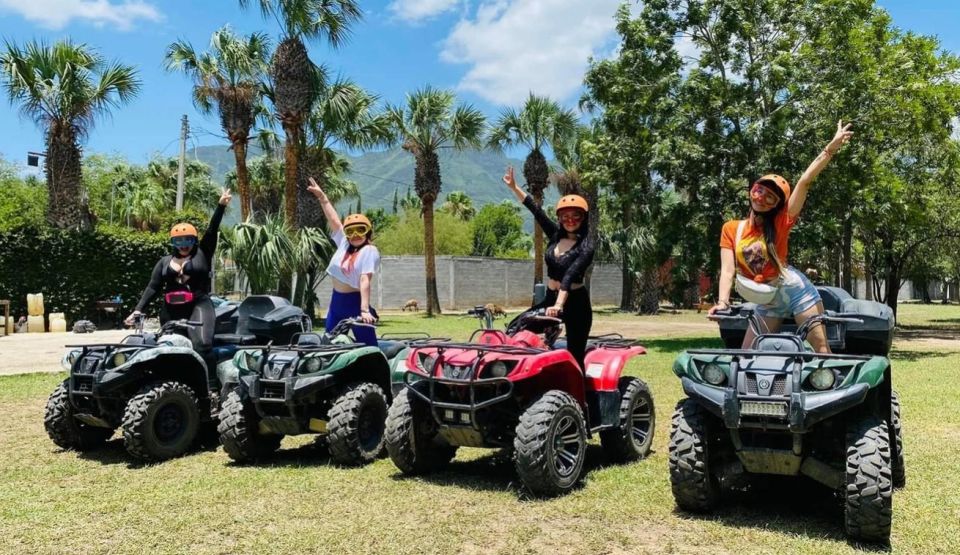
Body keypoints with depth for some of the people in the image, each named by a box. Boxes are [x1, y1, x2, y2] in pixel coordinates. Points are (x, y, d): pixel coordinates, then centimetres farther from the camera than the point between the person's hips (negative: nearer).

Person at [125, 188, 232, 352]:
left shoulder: (202, 254, 7)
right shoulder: (164, 262, 15)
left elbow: (212, 230, -3)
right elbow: (153, 287, 11)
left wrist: (221, 206, -14)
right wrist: (138, 309, 0)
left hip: (198, 306, -4)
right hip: (171, 311, 4)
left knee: (203, 344, -28)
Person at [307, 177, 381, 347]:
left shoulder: (369, 251, -12)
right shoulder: (343, 243, 7)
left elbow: (365, 281, -22)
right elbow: (333, 219, 11)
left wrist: (365, 310, -30)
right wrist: (321, 196, 11)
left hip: (355, 302, -7)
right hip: (336, 300, 7)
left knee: (368, 346, -7)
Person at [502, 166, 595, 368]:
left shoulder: (586, 247, -14)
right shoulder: (556, 234, 4)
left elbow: (570, 276, -28)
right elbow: (535, 209, 5)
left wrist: (559, 305, -39)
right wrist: (513, 187, 1)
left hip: (575, 302, -7)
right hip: (551, 298, 7)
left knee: (575, 355, -4)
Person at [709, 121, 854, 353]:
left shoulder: (780, 223, -4)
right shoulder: (731, 229, 1)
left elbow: (805, 181, -11)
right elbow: (728, 270, -7)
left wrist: (831, 147, -15)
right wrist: (722, 302, -21)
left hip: (795, 291, -3)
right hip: (767, 303, 3)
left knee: (821, 347, -2)